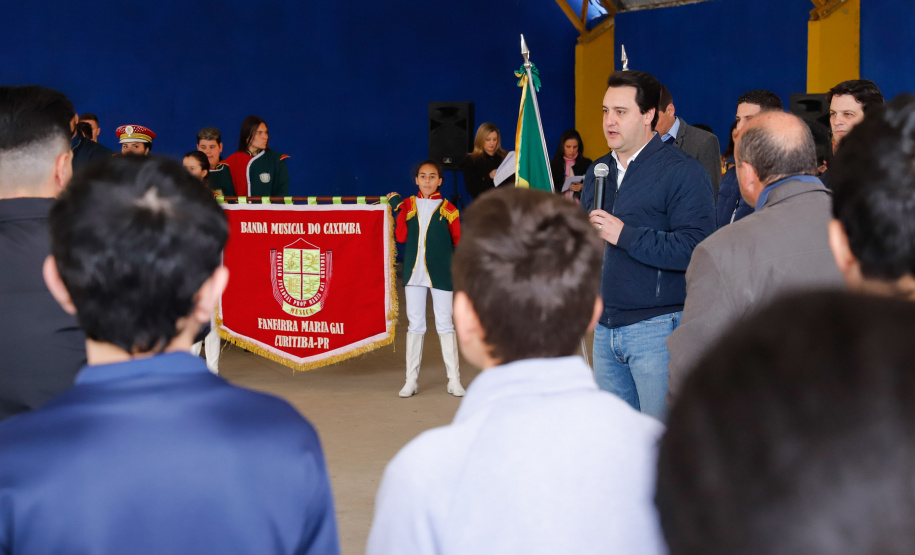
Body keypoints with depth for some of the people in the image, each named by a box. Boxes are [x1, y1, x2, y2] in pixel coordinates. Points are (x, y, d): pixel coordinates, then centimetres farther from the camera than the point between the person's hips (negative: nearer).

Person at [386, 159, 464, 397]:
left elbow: (458, 240, 4)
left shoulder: (448, 209, 1)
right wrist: (397, 208, -7)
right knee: (415, 325, 8)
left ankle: (454, 380, 8)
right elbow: (401, 236, -5)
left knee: (445, 324, 1)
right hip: (414, 273, 2)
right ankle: (411, 380, 14)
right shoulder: (408, 205, 7)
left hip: (440, 274, -2)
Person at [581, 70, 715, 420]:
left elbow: (694, 249, -21)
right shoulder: (597, 172, 14)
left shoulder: (682, 172, -9)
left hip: (657, 328, -7)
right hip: (605, 328, 7)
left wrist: (625, 235, -22)